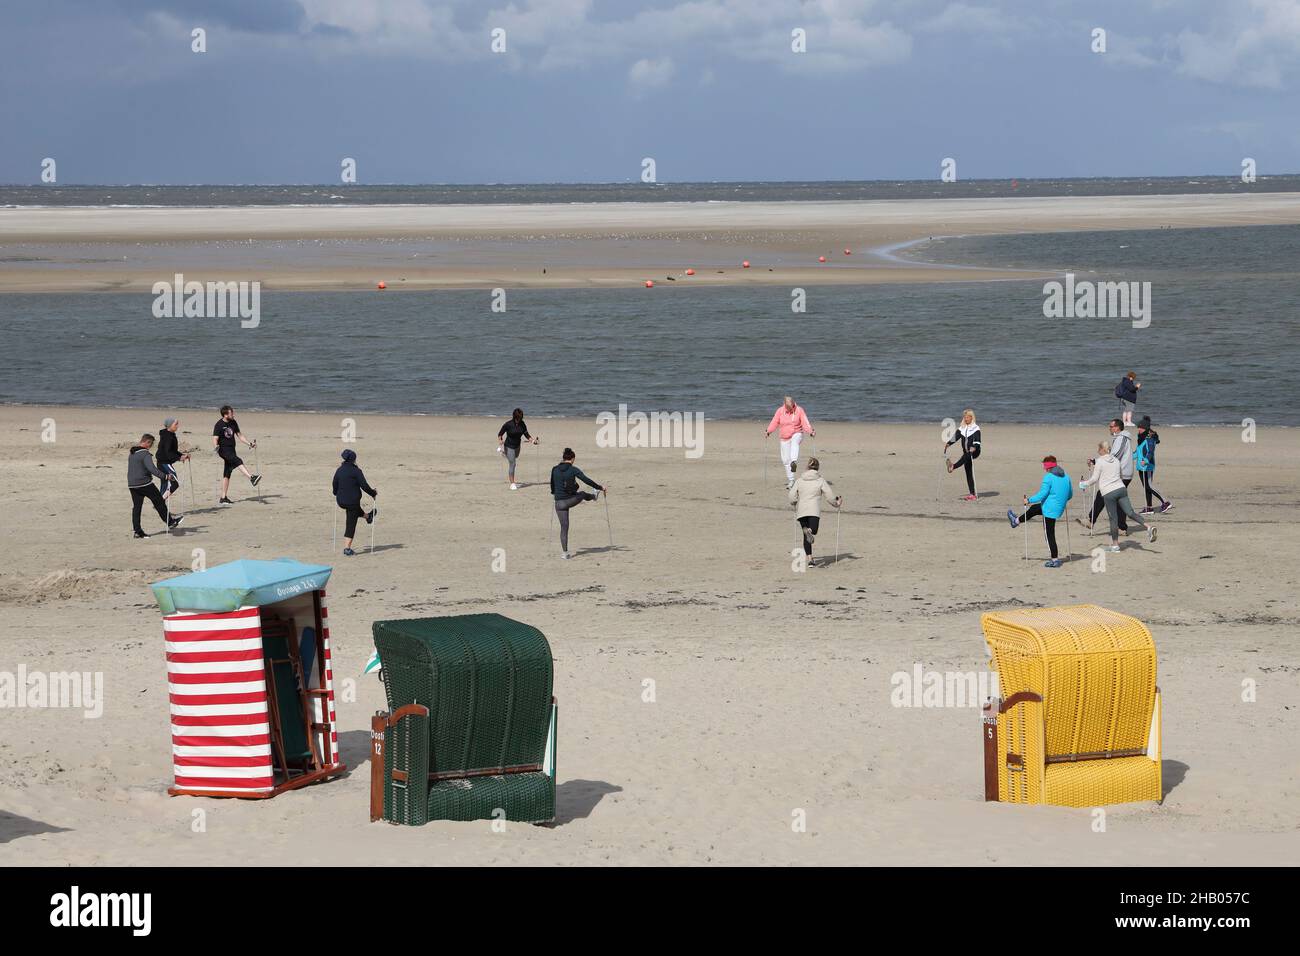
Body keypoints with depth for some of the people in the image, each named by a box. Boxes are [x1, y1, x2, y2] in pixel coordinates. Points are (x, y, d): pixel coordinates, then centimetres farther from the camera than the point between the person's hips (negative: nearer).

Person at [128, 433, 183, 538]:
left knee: (136, 507, 7)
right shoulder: (145, 454, -15)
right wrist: (164, 476, -27)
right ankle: (169, 522, 15)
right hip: (144, 483, -8)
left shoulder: (131, 453, 14)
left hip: (132, 485, 8)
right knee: (159, 501, 6)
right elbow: (152, 469, -26)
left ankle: (137, 531, 3)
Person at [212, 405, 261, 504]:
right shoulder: (219, 425, -11)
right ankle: (251, 477, -49)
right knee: (238, 461, -30)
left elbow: (239, 435, 18)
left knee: (227, 474, 9)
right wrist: (215, 446, -37)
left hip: (231, 450, 7)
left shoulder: (233, 423, 9)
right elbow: (215, 439, -16)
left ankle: (224, 498, 12)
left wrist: (249, 443, 11)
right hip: (224, 450, -7)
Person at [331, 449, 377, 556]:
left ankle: (367, 516, 65)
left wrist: (336, 494, 35)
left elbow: (335, 485, 13)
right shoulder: (356, 471, -14)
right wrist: (374, 493, 3)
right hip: (353, 500, -6)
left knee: (356, 509, 38)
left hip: (341, 501, 6)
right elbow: (364, 486, -15)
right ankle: (347, 548, 2)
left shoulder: (339, 470, 2)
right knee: (351, 524, 3)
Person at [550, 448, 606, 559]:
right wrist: (600, 487, 1)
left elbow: (552, 485, 13)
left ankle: (565, 553, 8)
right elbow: (587, 481, -10)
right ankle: (594, 496, 67)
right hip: (572, 499, -2)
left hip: (559, 503, 2)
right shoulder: (573, 470, -11)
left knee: (564, 527, 8)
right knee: (582, 494, 33)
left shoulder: (555, 470, -1)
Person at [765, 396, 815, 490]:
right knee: (785, 460, 0)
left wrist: (810, 432, -27)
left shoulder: (799, 410, -5)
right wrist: (768, 432, -19)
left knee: (794, 442, -40)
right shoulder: (780, 411, -1)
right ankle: (791, 481, 12)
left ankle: (794, 462, -62)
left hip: (797, 434, -3)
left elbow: (805, 423, -10)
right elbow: (774, 423, -2)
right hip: (784, 438, 3)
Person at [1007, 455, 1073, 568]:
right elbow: (1070, 494, 12)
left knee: (1049, 534, 3)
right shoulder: (1066, 476, 4)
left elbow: (1042, 494, -20)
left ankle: (1055, 560, 8)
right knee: (1034, 508, 30)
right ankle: (1016, 520, 52)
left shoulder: (1048, 477, -20)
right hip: (1060, 508, 8)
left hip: (1050, 510, -8)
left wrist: (1029, 500, -7)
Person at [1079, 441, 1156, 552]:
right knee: (1130, 512, -2)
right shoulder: (1115, 460, 16)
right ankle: (1148, 527, -22)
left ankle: (1115, 544, 7)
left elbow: (1095, 479, -1)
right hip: (1121, 488, 5)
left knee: (1113, 518, 1)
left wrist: (1085, 484, 18)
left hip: (1108, 493, -5)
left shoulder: (1100, 461, -3)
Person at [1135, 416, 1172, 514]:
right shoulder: (1141, 437, 12)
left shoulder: (1150, 438, -16)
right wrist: (1132, 457, 38)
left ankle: (1166, 503, -6)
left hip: (1147, 466, -9)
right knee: (1145, 487, 11)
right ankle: (1149, 508, 17)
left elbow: (1150, 452, -28)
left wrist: (1145, 460, -43)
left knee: (1148, 486, -10)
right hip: (1141, 466, 9)